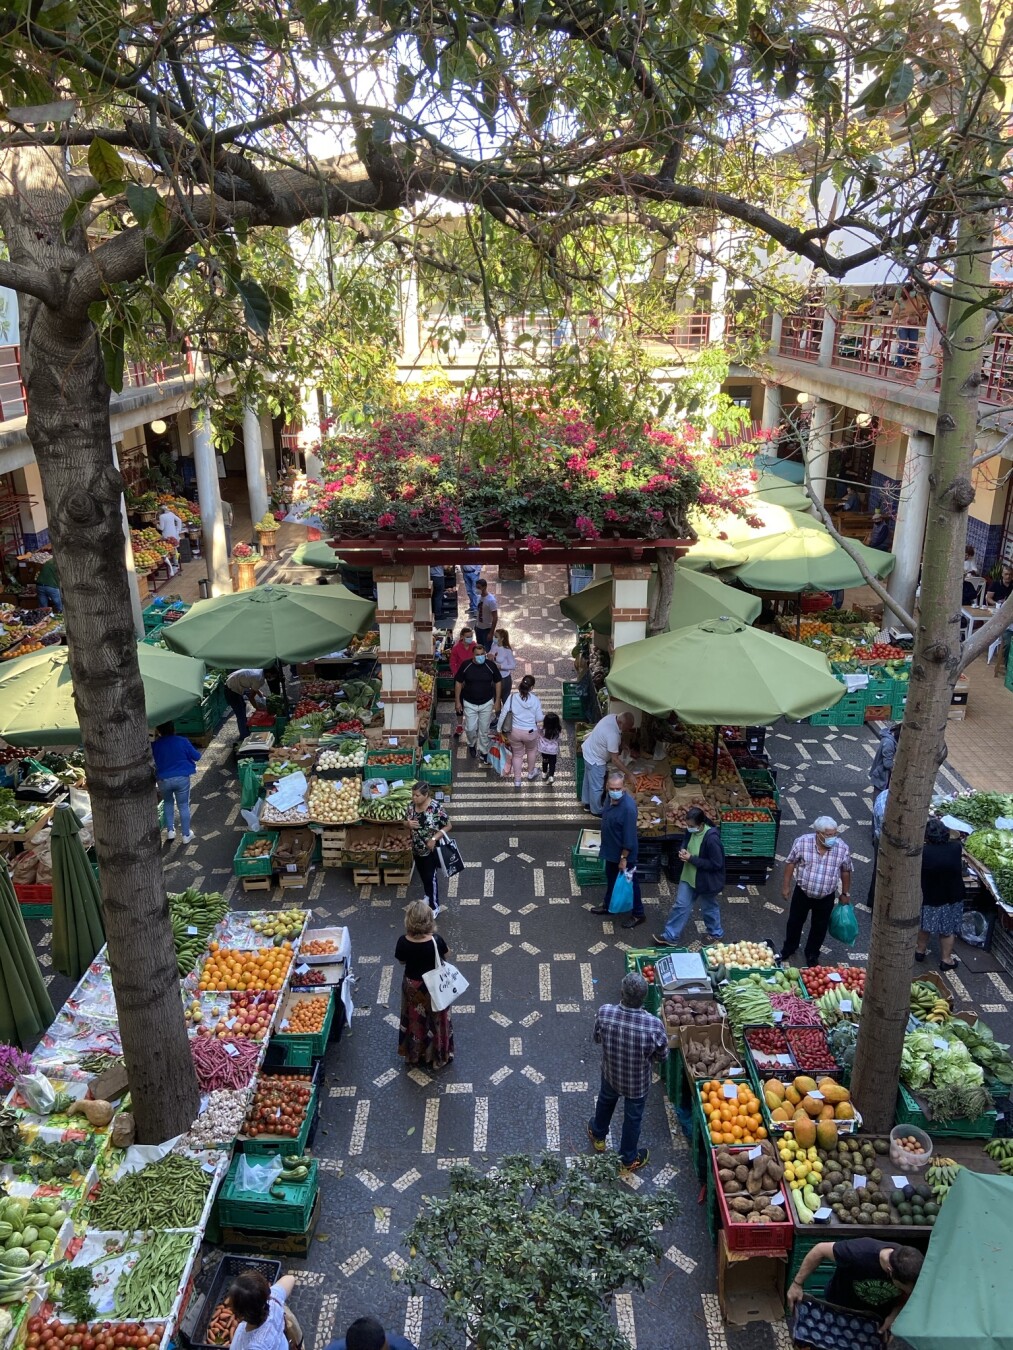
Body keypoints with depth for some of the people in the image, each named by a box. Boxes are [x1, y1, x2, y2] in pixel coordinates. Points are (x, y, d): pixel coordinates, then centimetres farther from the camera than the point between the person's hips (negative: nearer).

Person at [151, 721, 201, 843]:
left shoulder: (154, 745, -5)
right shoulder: (182, 741, -9)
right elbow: (196, 757, -1)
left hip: (163, 779, 1)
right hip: (182, 778, -1)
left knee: (168, 803, 27)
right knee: (183, 806, 10)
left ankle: (170, 831, 26)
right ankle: (186, 835, 17)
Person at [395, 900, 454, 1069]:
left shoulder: (403, 942, -24)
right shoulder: (436, 940, -27)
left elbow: (402, 961, -5)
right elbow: (444, 959, -8)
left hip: (412, 986, 1)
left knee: (414, 1020, 24)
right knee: (436, 1020, 21)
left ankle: (414, 1054, 42)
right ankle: (438, 1055, 38)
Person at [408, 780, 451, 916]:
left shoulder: (437, 807, -24)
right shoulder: (411, 806, -8)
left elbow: (448, 826, -15)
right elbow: (408, 823, 8)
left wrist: (434, 838, -24)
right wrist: (408, 823, -17)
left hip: (432, 849, -6)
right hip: (417, 848, 6)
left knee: (431, 877, 2)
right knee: (423, 875, 22)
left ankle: (434, 906, 18)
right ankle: (428, 896, 47)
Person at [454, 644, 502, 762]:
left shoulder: (491, 665, -13)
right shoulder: (465, 665, -14)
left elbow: (498, 683, -2)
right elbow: (458, 683, -3)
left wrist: (497, 701, -3)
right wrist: (457, 701, -3)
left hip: (487, 703, 0)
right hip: (470, 703, 0)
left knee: (484, 730, 10)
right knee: (470, 728, 5)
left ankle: (483, 751, 29)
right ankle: (472, 745, 37)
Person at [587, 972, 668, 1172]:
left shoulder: (604, 1012, -30)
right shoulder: (654, 1025, -35)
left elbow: (597, 1039, -9)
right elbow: (662, 1057, -16)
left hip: (610, 1073, 2)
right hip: (638, 1082, -2)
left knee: (605, 1100, 34)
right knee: (633, 1118, 26)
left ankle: (598, 1136, 60)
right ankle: (629, 1159, 49)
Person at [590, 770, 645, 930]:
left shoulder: (628, 807, -32)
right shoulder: (610, 798, -7)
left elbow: (629, 837, -26)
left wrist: (624, 858, -19)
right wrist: (606, 846, 18)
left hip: (624, 853, -8)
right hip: (611, 849, 8)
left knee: (629, 882, 11)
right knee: (611, 879, 26)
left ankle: (638, 914, 29)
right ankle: (608, 905, 46)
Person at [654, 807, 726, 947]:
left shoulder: (711, 838, -32)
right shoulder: (691, 831, -8)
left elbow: (716, 864, -27)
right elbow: (685, 843, 13)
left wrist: (692, 859, -26)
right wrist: (682, 850, -12)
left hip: (706, 880, -7)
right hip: (689, 876, 7)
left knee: (709, 908, 17)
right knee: (681, 905, 13)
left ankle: (716, 934, 42)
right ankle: (670, 936, 24)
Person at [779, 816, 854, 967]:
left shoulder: (843, 848, -16)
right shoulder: (802, 842, -19)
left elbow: (845, 871, 0)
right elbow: (791, 863, -6)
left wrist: (845, 893, 8)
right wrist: (786, 886, -3)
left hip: (826, 897, 0)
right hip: (802, 892, 0)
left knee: (820, 927, 16)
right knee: (795, 921, 19)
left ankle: (812, 954, 40)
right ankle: (789, 948, 44)